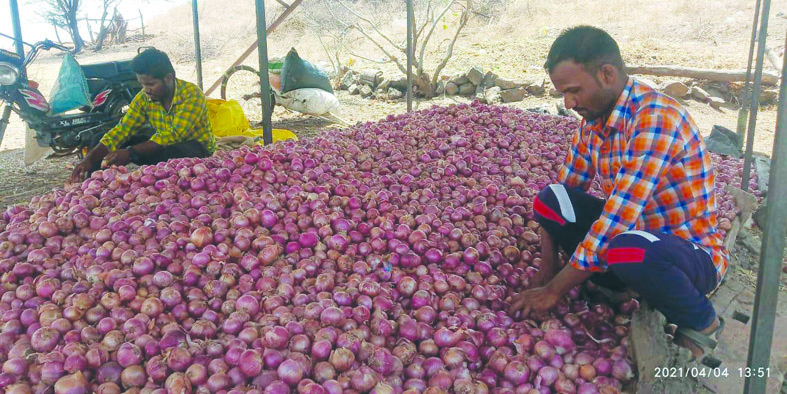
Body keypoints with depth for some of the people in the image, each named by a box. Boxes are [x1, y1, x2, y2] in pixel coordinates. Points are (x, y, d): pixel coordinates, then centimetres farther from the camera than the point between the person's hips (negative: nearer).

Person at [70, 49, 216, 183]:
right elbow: (122, 130, -7)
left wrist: (130, 153, -37)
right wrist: (90, 158, -20)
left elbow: (173, 136, -30)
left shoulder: (192, 95, -22)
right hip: (164, 147, 6)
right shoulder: (144, 98, -3)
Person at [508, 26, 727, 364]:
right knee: (550, 200, -12)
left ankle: (701, 323, -7)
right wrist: (545, 275, -7)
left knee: (627, 248, -40)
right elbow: (566, 188, 3)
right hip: (633, 232, 7)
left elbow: (616, 222, -31)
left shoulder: (655, 119, -27)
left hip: (692, 254, -6)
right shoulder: (593, 118, -1)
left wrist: (552, 291, -23)